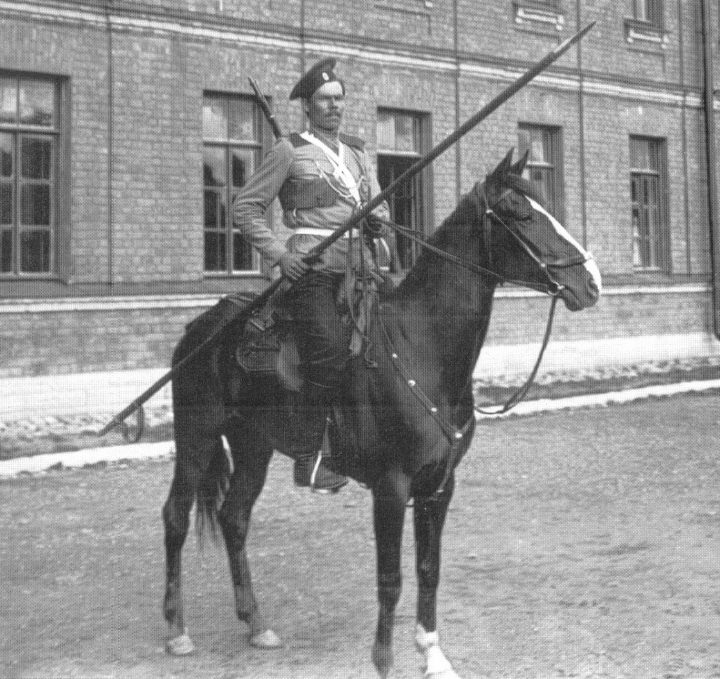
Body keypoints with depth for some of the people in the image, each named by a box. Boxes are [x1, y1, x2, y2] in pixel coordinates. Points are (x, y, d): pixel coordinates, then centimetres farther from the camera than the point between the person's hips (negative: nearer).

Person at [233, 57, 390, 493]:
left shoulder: (357, 151, 20)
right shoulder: (290, 151, 2)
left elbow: (378, 206, 26)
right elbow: (246, 208, 1)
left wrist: (379, 219, 2)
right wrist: (278, 253, -10)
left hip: (359, 267, 7)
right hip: (312, 267, -7)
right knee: (332, 354, -23)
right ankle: (308, 459, -17)